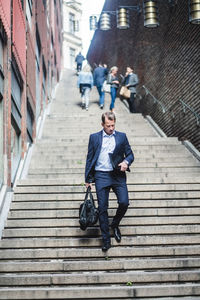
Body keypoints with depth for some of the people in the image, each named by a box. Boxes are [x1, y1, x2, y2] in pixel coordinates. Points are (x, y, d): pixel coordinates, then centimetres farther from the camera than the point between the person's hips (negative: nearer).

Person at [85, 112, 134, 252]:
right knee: (102, 208, -1)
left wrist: (126, 162, -12)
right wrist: (88, 179, 7)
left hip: (118, 175, 1)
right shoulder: (94, 137, 8)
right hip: (101, 176, -1)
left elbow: (130, 154, 12)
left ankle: (115, 224, 19)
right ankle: (106, 239, 12)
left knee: (124, 202, -12)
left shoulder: (122, 136, 10)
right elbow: (89, 159, 9)